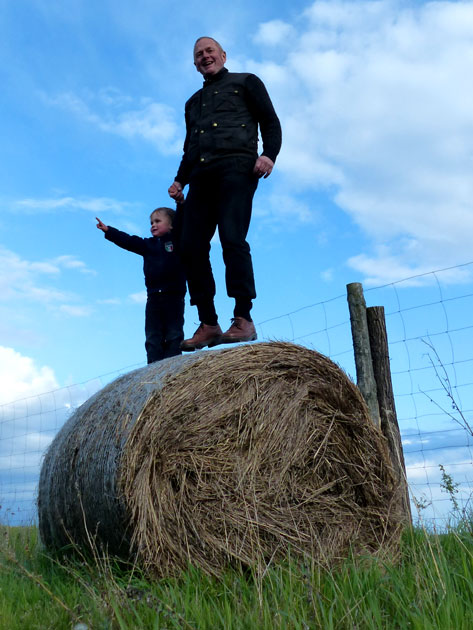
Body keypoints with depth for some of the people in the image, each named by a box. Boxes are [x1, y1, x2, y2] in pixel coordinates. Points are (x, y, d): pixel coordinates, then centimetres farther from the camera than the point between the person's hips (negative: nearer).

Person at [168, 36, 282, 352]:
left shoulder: (246, 82, 18)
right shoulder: (193, 101, 33)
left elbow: (270, 121, 8)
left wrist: (269, 154, -11)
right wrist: (180, 180, 15)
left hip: (236, 168, -6)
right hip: (200, 176, 6)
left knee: (232, 238, -21)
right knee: (191, 246, -7)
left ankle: (243, 319, -19)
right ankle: (208, 323, -4)